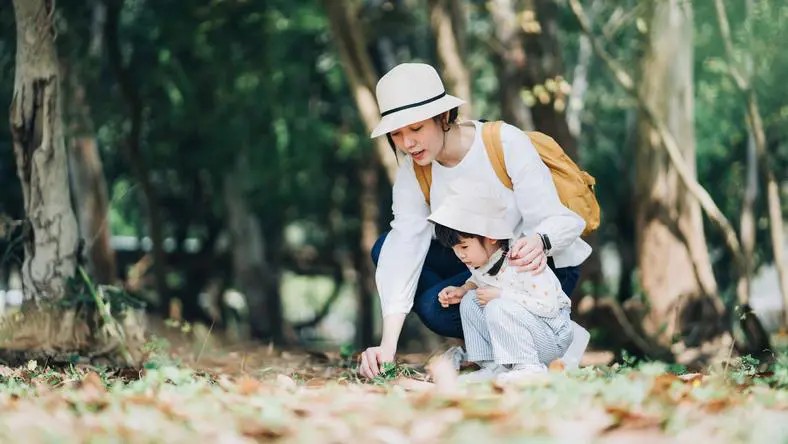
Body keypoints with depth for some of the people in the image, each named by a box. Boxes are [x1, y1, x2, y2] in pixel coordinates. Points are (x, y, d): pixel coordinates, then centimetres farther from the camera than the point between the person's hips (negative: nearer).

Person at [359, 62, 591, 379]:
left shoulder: (507, 144, -24)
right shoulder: (413, 174, -9)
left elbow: (560, 220, -24)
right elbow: (405, 249, -20)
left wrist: (538, 242, -51)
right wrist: (388, 346, -31)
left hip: (544, 265, -7)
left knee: (436, 305, -26)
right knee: (385, 250, -8)